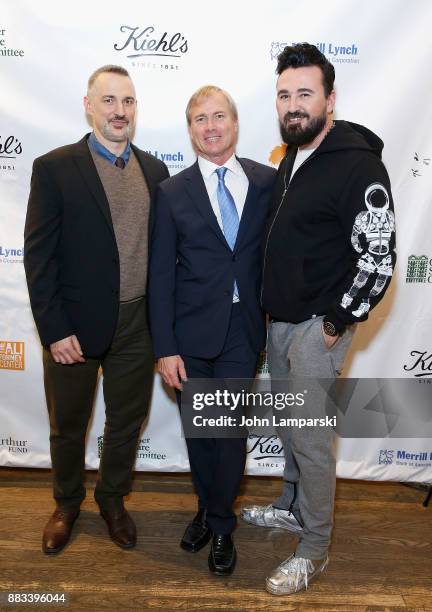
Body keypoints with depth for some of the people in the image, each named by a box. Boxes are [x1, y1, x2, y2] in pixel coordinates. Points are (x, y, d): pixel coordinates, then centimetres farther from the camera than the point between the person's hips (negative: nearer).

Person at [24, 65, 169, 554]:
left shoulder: (155, 170, 5)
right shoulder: (54, 167, -7)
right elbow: (38, 256, -10)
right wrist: (54, 329, -14)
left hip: (137, 325, 3)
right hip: (75, 325, -3)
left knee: (127, 422, 18)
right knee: (68, 426, 16)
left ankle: (113, 498, 43)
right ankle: (67, 503, 43)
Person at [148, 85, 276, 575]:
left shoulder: (267, 181, 1)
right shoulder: (173, 192, -2)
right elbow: (160, 276, -4)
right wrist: (165, 348, -8)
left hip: (243, 330, 0)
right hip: (192, 331, 0)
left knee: (232, 431, 6)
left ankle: (220, 525, 30)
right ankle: (208, 509, 41)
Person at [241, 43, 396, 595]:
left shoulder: (358, 165, -16)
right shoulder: (291, 160, 11)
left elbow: (378, 259, -19)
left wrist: (335, 323, -15)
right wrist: (273, 311, 15)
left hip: (319, 325, -8)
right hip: (280, 320, 8)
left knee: (312, 439, 1)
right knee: (287, 425, 21)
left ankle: (313, 549, 21)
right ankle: (292, 508, 43)